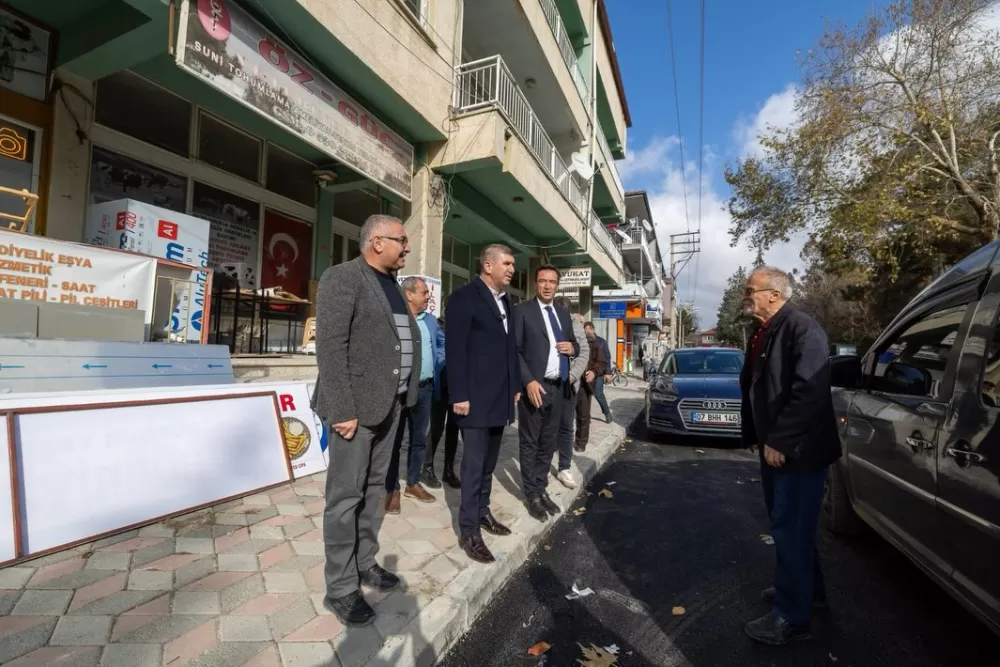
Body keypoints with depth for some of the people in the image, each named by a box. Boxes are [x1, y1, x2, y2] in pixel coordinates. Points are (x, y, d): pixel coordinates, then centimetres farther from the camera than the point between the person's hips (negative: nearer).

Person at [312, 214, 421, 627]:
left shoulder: (392, 285, 16)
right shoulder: (342, 278, -10)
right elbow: (330, 346, -17)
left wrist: (405, 396, 10)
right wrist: (343, 410, -21)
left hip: (390, 404, 8)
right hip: (356, 406, -8)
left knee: (371, 490, 18)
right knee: (346, 496, 3)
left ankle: (365, 564, 34)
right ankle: (340, 589, 17)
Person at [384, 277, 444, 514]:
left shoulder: (430, 320, 11)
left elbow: (442, 342, 25)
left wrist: (439, 363, 11)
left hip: (425, 388, 6)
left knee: (419, 439, 14)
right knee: (395, 440, 4)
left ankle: (413, 483, 30)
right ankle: (392, 489, 17)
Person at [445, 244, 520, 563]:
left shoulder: (506, 301, 14)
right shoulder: (464, 297, -9)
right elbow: (455, 350, -14)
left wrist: (515, 386, 13)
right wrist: (459, 395, -18)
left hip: (500, 396, 7)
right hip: (475, 397, -7)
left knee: (489, 462, 16)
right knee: (474, 463, -1)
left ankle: (482, 512, 32)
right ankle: (469, 531, 11)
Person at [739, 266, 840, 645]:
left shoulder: (803, 329, -17)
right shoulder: (761, 334, 11)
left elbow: (809, 393, -26)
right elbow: (751, 388, 14)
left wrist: (780, 442, -23)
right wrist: (754, 436, 11)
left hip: (799, 451, -9)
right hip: (772, 448, 9)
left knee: (791, 530, 1)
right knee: (786, 525, 21)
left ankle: (791, 616, 17)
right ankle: (808, 589, 41)